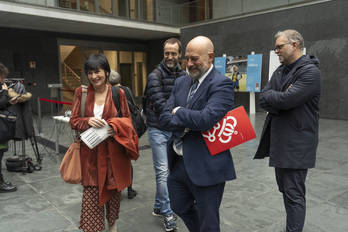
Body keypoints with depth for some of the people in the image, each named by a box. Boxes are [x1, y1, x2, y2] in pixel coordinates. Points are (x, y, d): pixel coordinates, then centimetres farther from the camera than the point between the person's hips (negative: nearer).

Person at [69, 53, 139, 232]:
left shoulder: (118, 93, -2)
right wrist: (88, 121, -19)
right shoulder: (81, 92, 1)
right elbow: (73, 120, 2)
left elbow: (127, 119, 4)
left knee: (114, 190, 13)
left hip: (113, 150, 0)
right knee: (91, 192, 1)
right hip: (90, 152, 0)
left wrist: (116, 127, -17)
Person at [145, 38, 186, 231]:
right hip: (159, 129, -5)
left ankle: (159, 207, 30)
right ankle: (168, 213, 11)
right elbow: (159, 103, -17)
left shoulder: (184, 76, 6)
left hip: (176, 129, 5)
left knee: (170, 170, 13)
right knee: (163, 171, -4)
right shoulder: (155, 76, -8)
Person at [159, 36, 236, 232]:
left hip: (206, 166, -7)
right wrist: (188, 124, -16)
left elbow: (205, 119, -28)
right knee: (180, 207, 25)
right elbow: (165, 118, 2)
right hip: (178, 162, 7)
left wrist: (178, 111, -11)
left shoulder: (222, 84, -15)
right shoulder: (181, 83, 7)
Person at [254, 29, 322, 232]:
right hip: (278, 140, 8)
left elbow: (286, 100, -25)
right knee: (285, 188, 18)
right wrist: (278, 100, -16)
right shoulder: (280, 71, 11)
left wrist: (270, 96, -7)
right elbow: (263, 99, 1)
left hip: (296, 143, -8)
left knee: (294, 193, 0)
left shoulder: (310, 71, -14)